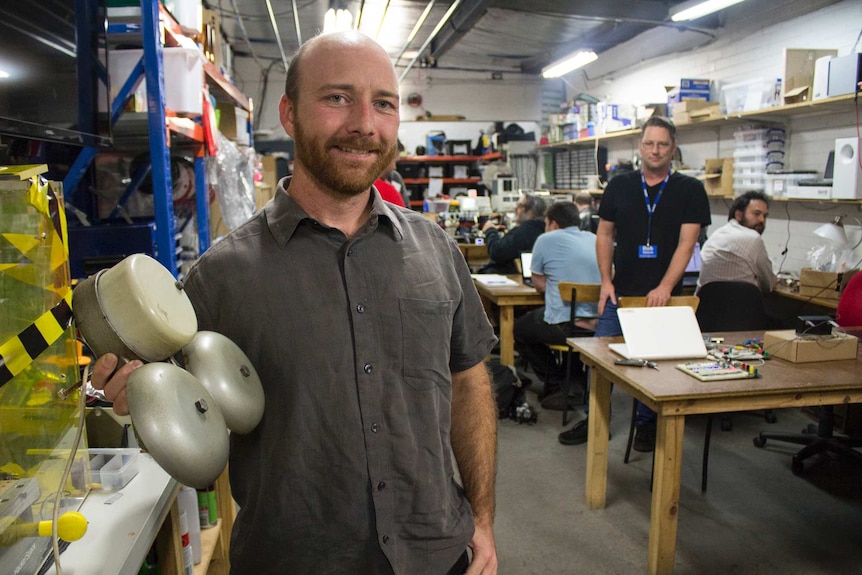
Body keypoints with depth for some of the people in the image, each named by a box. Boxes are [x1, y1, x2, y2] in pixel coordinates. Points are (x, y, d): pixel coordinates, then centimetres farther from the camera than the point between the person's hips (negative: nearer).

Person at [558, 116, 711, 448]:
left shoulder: (690, 190, 0)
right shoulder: (619, 186, 6)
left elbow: (686, 243, -7)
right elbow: (605, 234, 9)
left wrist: (664, 288, -17)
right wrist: (606, 280, 0)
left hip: (664, 295, -2)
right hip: (621, 292, 2)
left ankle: (647, 424, 25)